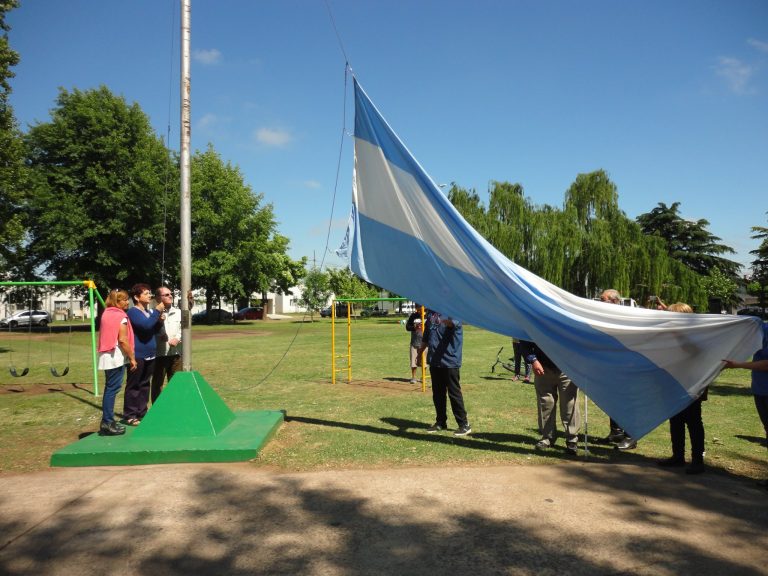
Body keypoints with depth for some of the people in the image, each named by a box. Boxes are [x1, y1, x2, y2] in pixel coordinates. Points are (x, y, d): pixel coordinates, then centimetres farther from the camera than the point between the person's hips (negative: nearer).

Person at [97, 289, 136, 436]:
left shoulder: (106, 314, 13)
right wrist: (132, 357, -11)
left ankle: (107, 421, 20)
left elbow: (104, 335, 14)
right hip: (117, 356, -9)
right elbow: (123, 340, -17)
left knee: (110, 388, 14)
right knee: (112, 389, -5)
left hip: (107, 355, 9)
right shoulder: (121, 316, -12)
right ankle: (107, 423, -2)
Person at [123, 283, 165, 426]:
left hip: (150, 354, 8)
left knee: (145, 385, 12)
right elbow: (145, 325, -25)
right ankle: (130, 415, 4)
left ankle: (142, 413, 20)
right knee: (133, 385, -2)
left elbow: (155, 330, 22)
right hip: (137, 355, -8)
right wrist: (157, 311, -16)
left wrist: (159, 321, 2)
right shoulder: (133, 312, -10)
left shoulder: (149, 311, 14)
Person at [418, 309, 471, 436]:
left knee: (454, 393, 0)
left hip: (450, 361, -7)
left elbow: (453, 322, -39)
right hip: (434, 360, 7)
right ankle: (440, 422, 27)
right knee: (437, 393, 14)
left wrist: (448, 320, -61)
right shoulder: (431, 313, 8)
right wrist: (421, 350, 31)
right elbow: (426, 335, 22)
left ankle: (464, 425, 11)